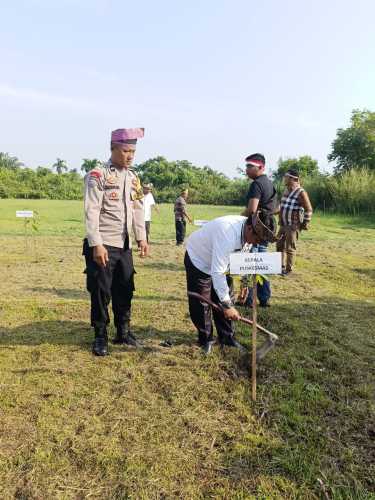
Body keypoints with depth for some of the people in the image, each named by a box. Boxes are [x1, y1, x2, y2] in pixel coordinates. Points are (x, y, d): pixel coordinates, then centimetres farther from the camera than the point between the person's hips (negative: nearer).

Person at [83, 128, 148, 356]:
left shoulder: (133, 177, 12)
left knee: (125, 290, 12)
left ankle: (124, 332, 28)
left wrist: (142, 238, 5)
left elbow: (138, 209, 13)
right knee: (101, 292, 2)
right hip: (103, 245, -6)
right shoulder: (98, 175, -7)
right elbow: (92, 211, -14)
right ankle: (101, 337, 18)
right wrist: (96, 245, -20)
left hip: (125, 245, 6)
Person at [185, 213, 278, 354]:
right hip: (198, 259, -7)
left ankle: (227, 337, 22)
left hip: (218, 260, 7)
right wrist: (227, 305, -36)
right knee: (201, 304, -3)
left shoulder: (247, 229, -17)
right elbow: (217, 273, -41)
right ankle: (205, 340, 18)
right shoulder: (227, 235, -42)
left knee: (225, 299, 7)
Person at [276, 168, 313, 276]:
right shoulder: (286, 191, 10)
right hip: (283, 225, 8)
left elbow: (308, 210, -14)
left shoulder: (301, 192, -16)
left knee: (290, 248, -1)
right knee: (280, 246, 14)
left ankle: (288, 269, 10)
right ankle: (281, 266, 28)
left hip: (293, 226, -8)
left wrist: (305, 224, -12)